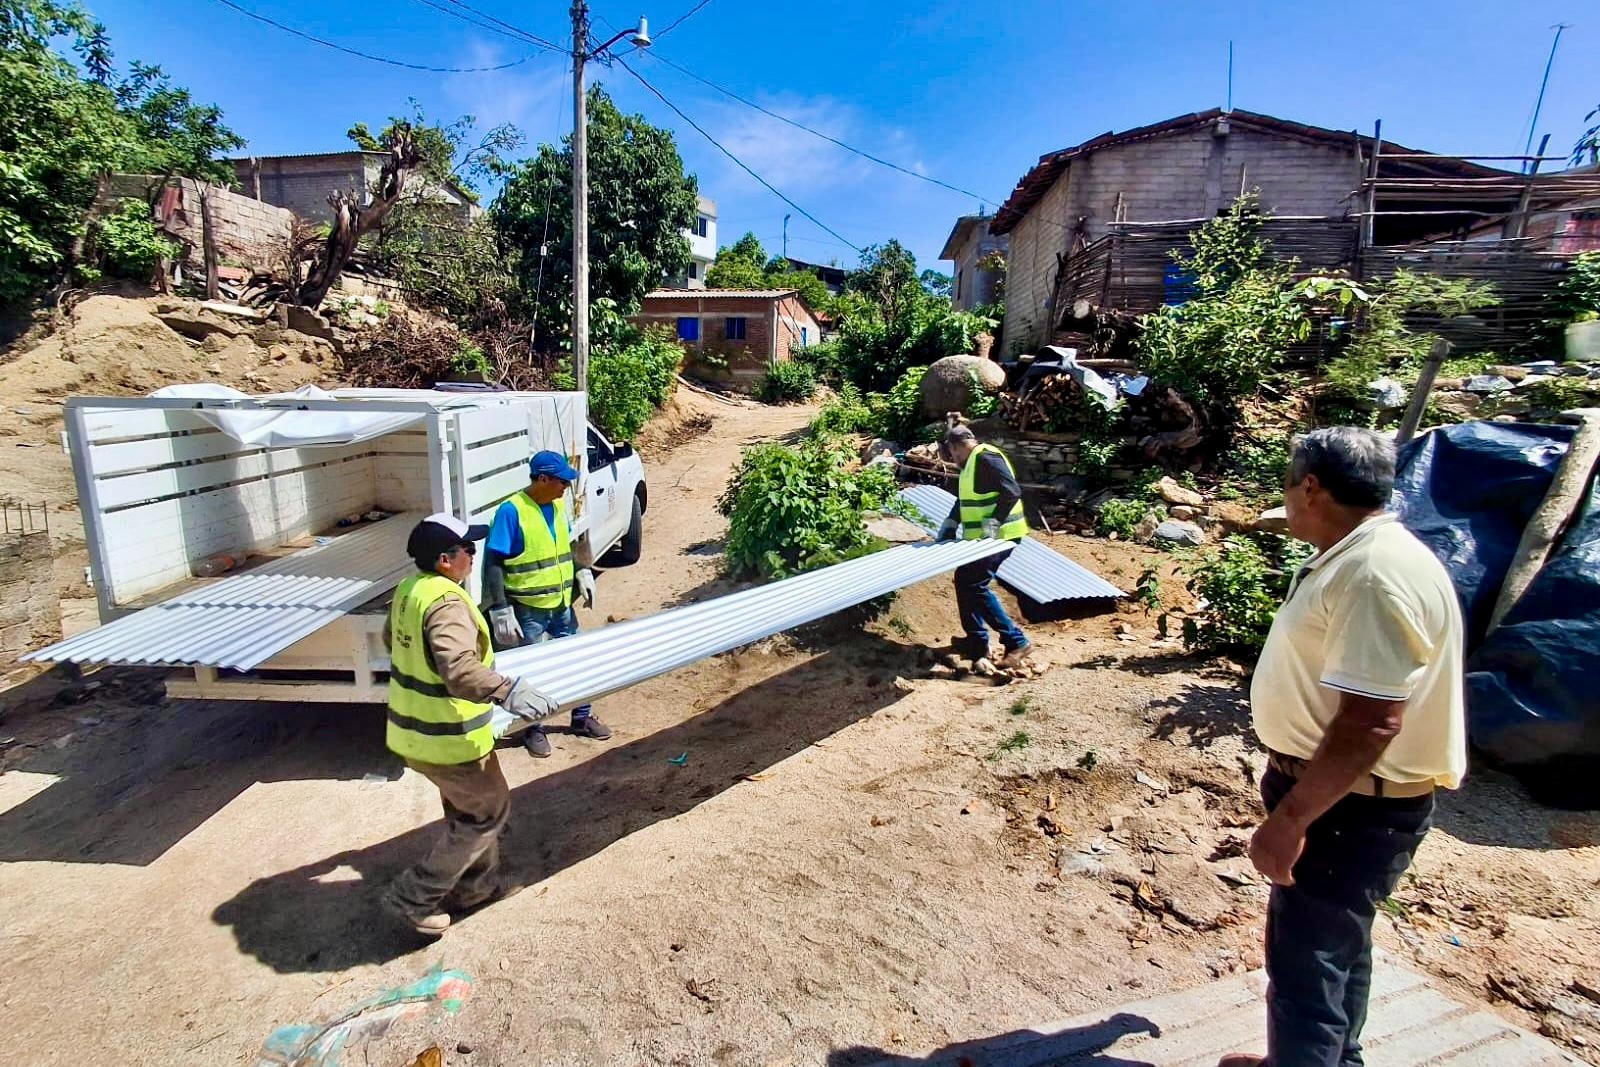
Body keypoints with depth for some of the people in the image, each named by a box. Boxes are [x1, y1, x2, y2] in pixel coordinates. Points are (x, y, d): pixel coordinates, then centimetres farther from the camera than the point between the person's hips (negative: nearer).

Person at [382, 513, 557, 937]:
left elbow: (391, 639, 23)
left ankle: (473, 886, 41)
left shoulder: (408, 589, 2)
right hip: (447, 739, -9)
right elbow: (460, 670, -44)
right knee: (489, 811, 10)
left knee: (467, 807, 26)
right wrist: (507, 691, -55)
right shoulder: (446, 603, -28)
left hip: (412, 727, 9)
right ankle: (414, 898, 18)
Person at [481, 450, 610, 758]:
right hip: (527, 609, -6)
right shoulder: (512, 510, -20)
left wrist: (582, 573, 2)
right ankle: (533, 730, 29)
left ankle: (582, 718, 35)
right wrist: (501, 611, -23)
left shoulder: (558, 504, 0)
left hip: (561, 604, 6)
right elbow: (493, 563, -19)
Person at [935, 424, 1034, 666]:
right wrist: (950, 524, 14)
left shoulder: (986, 457, -14)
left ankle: (1017, 641, -9)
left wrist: (994, 521, -24)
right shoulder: (971, 463, 18)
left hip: (997, 536, -11)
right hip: (981, 537, 11)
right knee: (964, 580, 14)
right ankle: (976, 641, 23)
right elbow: (963, 501, 25)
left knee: (975, 585, -13)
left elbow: (1012, 491, -23)